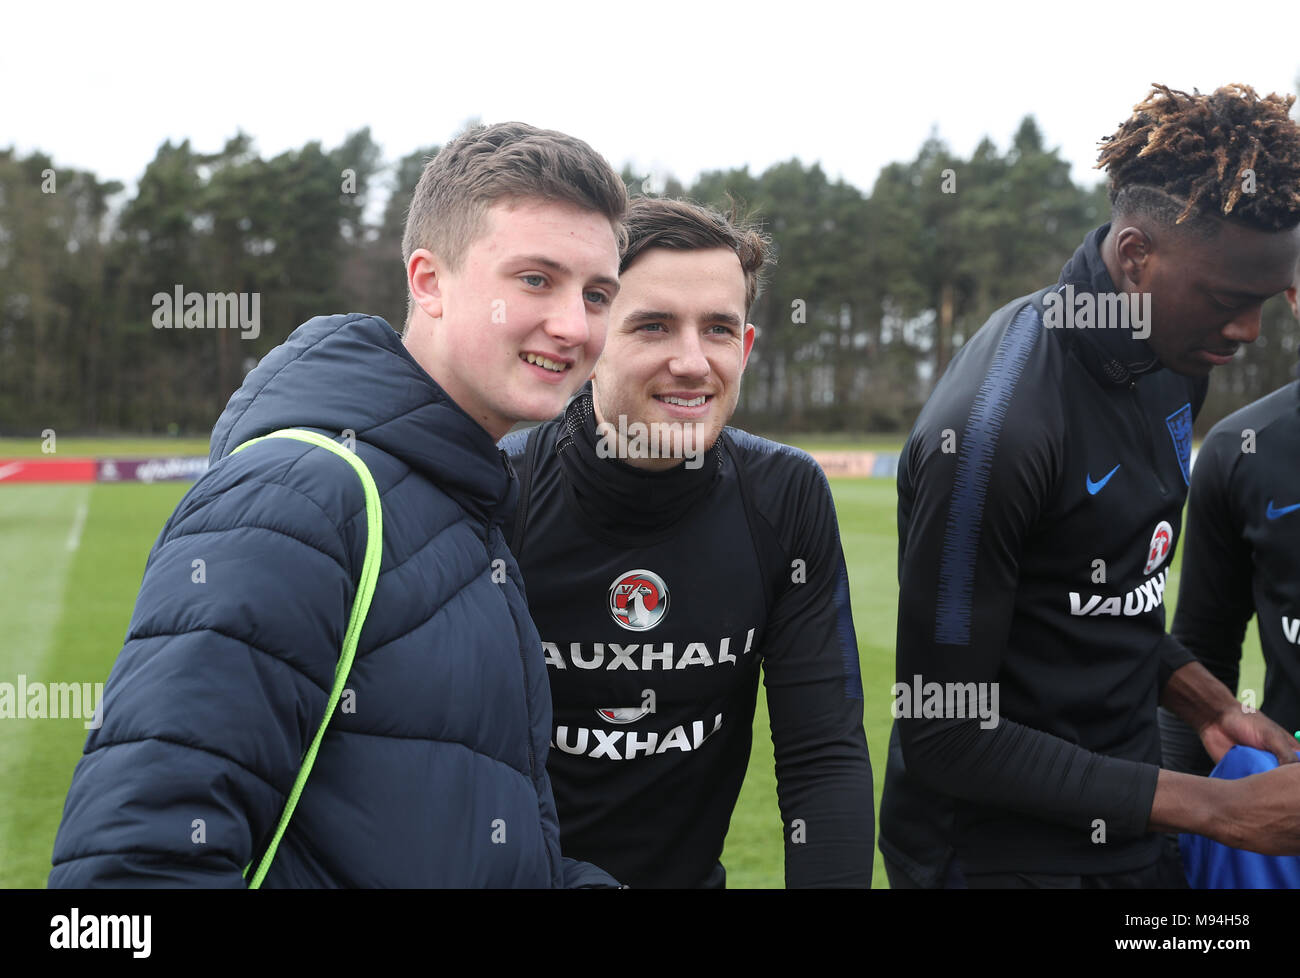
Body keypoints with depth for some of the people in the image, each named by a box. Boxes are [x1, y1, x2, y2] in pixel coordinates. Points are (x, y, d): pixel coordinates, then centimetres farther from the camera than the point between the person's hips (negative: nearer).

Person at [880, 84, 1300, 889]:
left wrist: (1210, 706, -2)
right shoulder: (996, 425, -26)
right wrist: (1218, 809, -21)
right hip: (999, 854, -7)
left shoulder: (1177, 363, 0)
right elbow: (946, 734, -23)